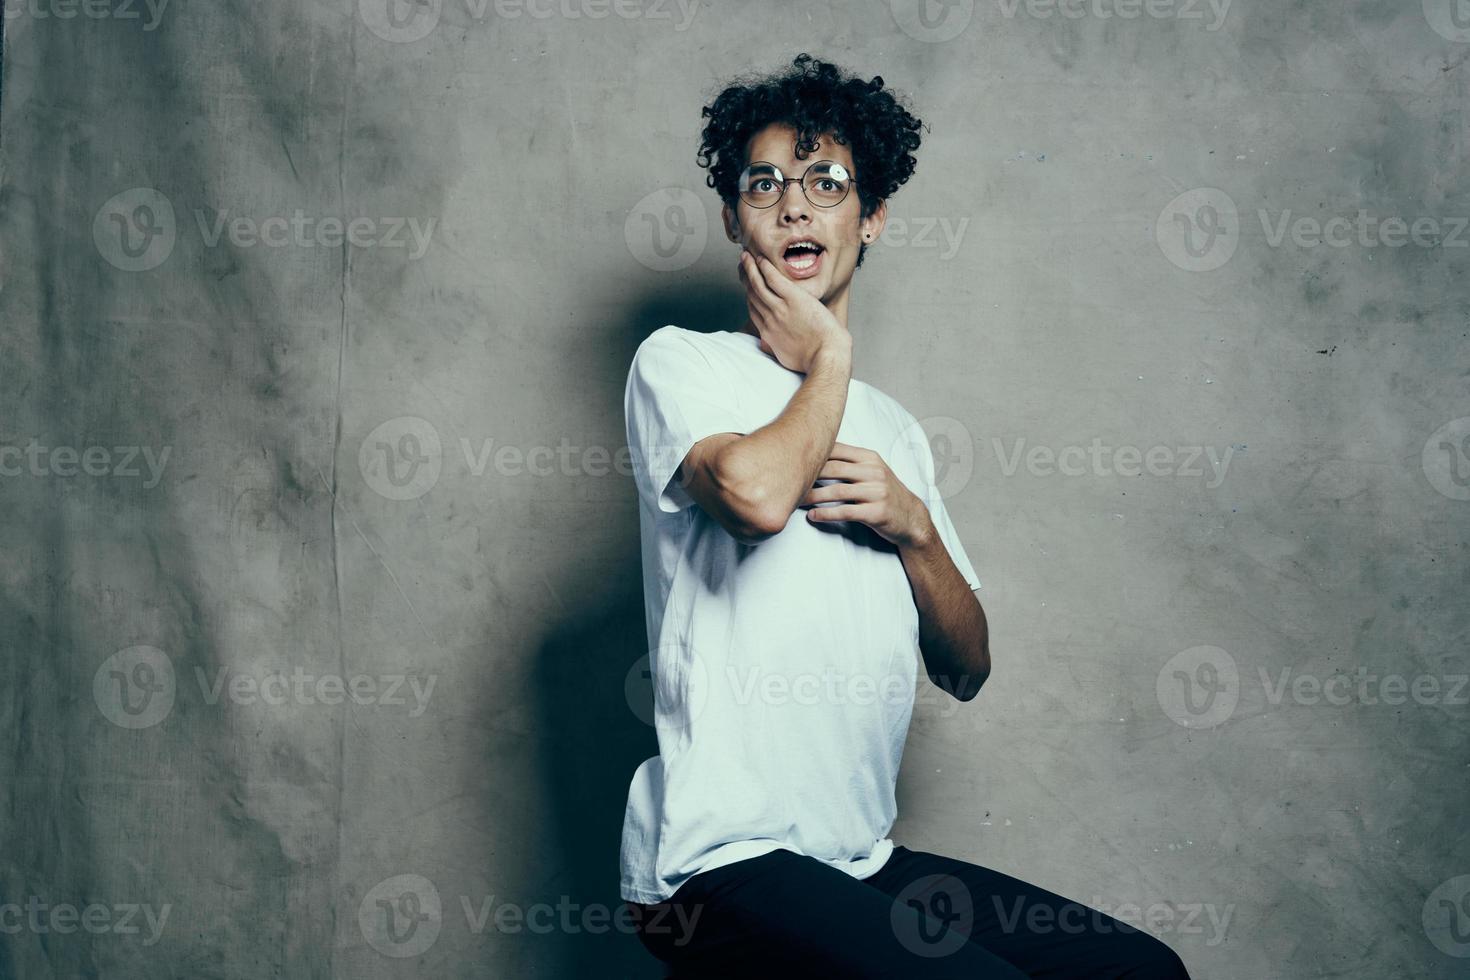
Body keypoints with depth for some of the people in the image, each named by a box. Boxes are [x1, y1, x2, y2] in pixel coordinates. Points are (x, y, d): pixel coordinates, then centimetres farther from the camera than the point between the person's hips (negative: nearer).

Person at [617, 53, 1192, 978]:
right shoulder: (681, 364, -1)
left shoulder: (896, 428, 19)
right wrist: (828, 359, -5)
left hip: (863, 860, 7)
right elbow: (756, 492, -25)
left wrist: (914, 527, -3)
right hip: (722, 868, -7)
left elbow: (967, 667, 15)